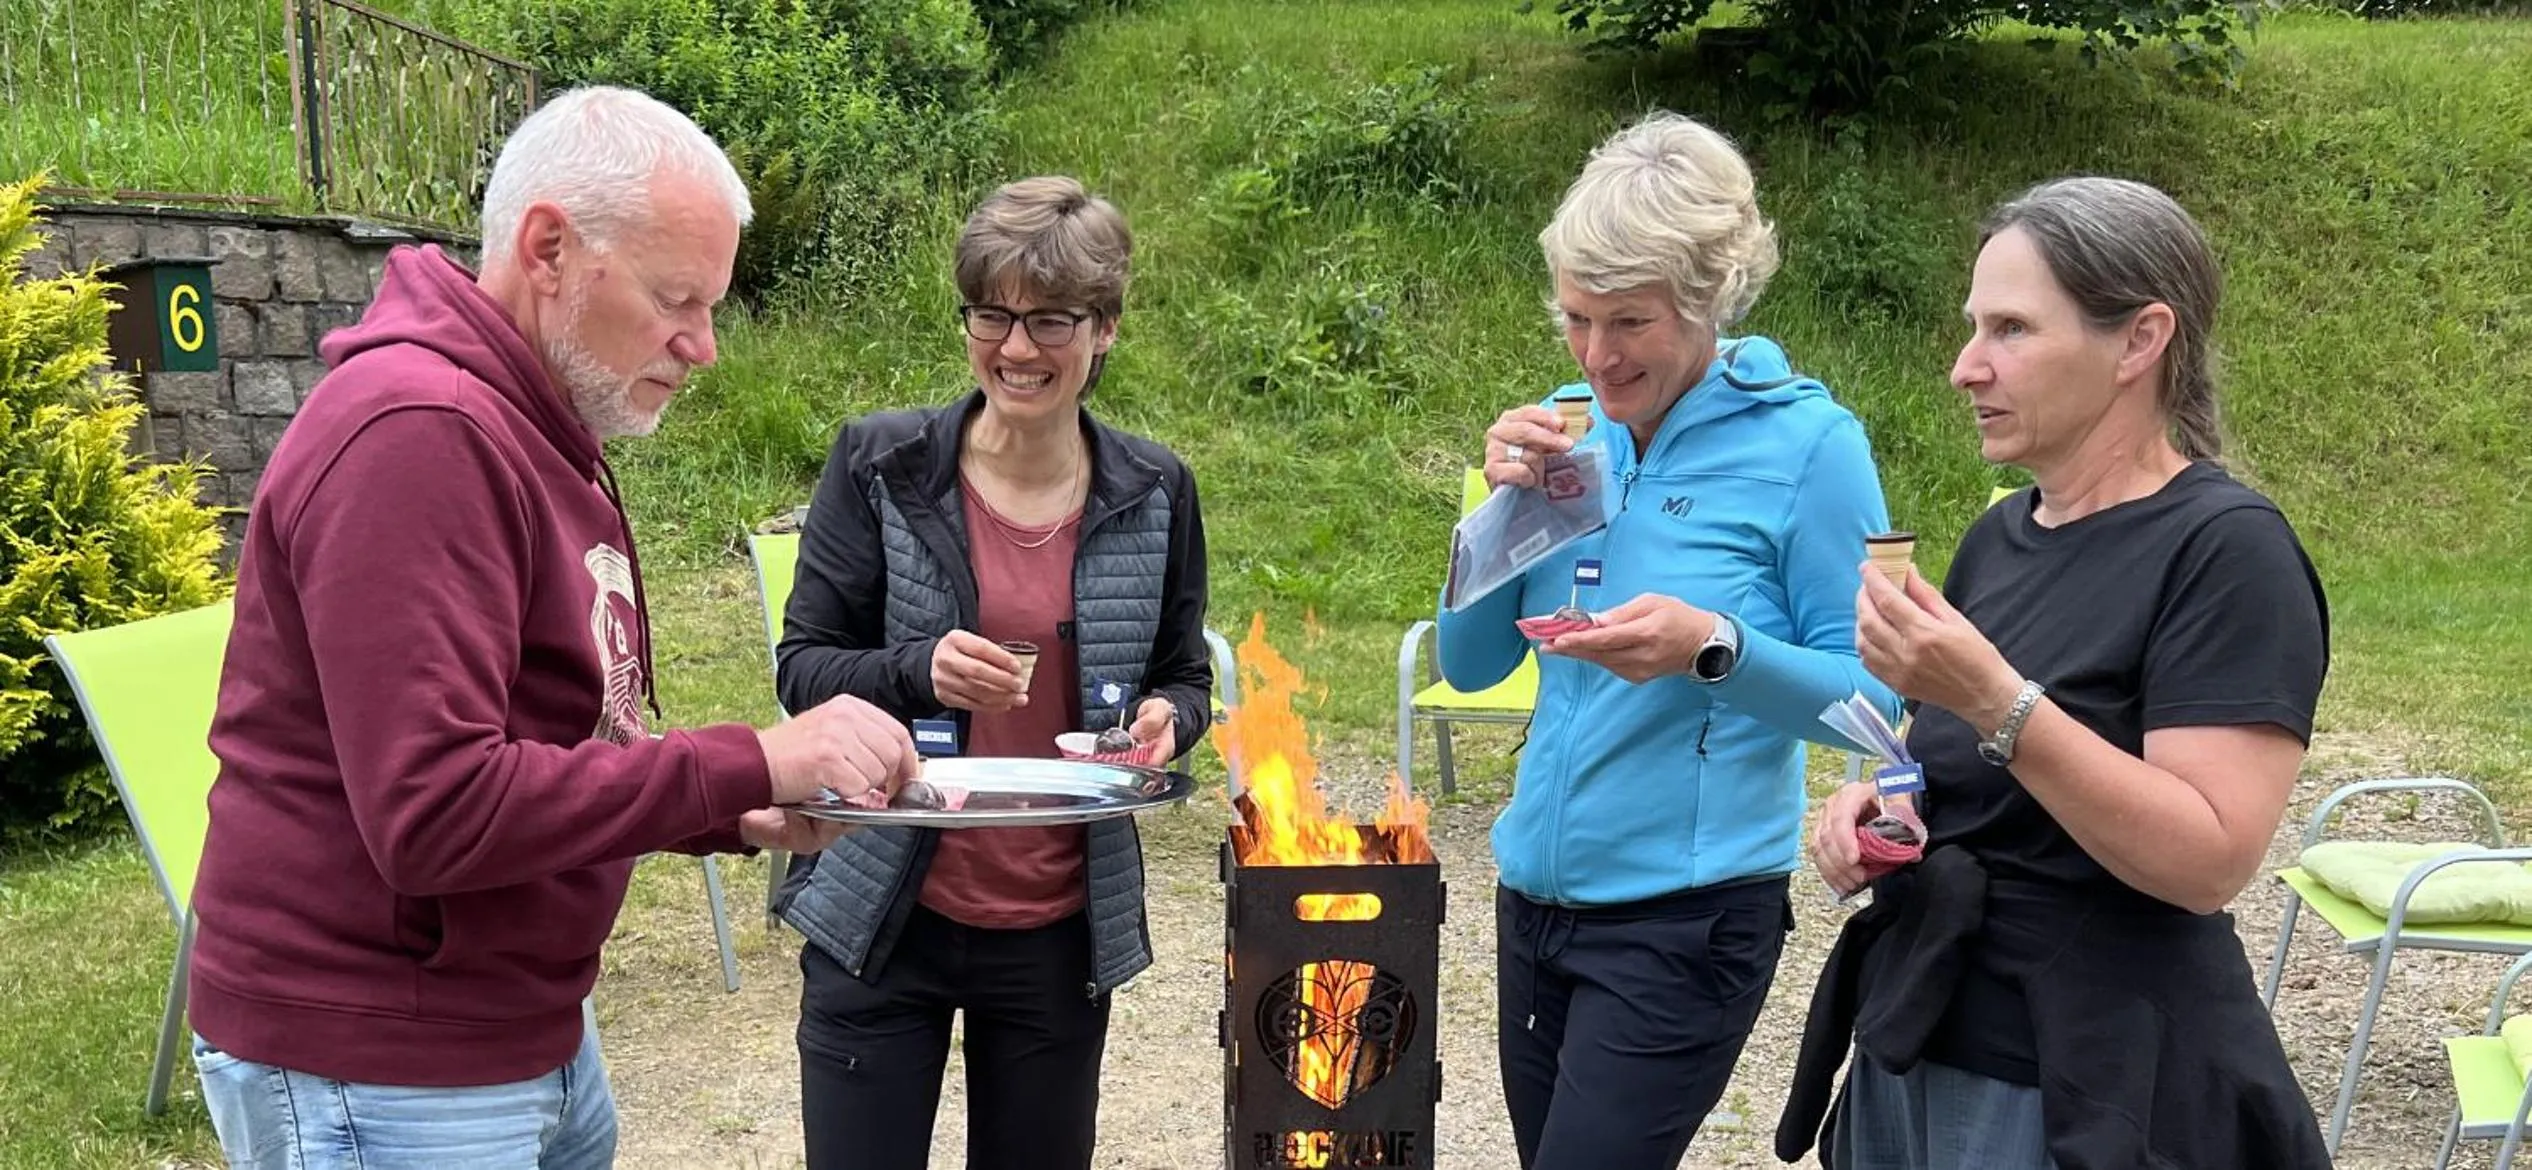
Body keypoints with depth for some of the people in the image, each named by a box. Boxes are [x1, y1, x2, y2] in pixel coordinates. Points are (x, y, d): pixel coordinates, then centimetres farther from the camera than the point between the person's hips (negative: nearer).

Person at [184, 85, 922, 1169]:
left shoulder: (540, 436, 12)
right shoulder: (415, 431, -21)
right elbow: (435, 812, -27)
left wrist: (740, 816, 0)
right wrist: (751, 763, -24)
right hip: (381, 1075, -9)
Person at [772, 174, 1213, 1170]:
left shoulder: (1154, 494, -1)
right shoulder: (879, 465, -7)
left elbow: (1186, 677, 10)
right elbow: (801, 666, -4)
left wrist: (1166, 717, -14)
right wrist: (917, 672, -24)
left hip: (1060, 935, 2)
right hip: (884, 919, -2)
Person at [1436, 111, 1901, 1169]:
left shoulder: (1806, 442, -13)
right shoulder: (1572, 426, 3)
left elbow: (1873, 699, -11)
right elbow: (1470, 665, 6)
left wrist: (1714, 646, -28)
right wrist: (1504, 508, -10)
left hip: (1685, 919, -6)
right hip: (1533, 892, 6)